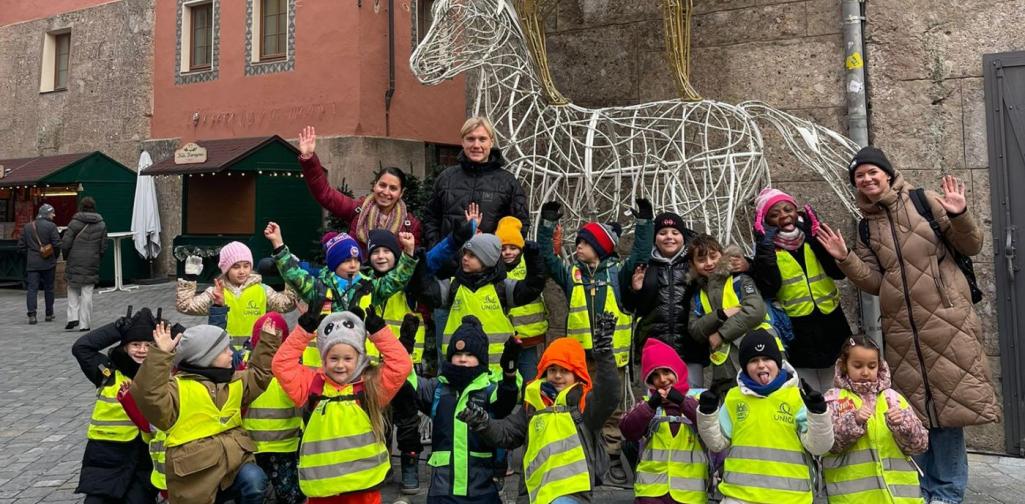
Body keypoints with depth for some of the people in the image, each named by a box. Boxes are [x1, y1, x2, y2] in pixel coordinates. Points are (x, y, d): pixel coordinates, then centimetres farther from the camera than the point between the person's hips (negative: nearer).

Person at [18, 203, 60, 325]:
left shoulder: (27, 227, 9)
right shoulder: (51, 226, -7)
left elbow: (21, 246, 8)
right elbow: (57, 244, -13)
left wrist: (29, 255, 17)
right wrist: (54, 256, 3)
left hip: (32, 263, 3)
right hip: (48, 264, -3)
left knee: (32, 288, -1)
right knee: (48, 288, 10)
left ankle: (32, 314, -14)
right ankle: (49, 314, 17)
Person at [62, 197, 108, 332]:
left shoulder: (75, 222, -5)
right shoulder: (101, 224, 3)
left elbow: (65, 244, -7)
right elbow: (103, 247, 3)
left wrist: (66, 257, 9)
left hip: (74, 262, -1)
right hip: (92, 264, 1)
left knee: (72, 290, 16)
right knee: (87, 293, 4)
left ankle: (73, 317, 3)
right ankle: (84, 324, 4)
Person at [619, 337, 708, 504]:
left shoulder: (696, 400, 4)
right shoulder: (647, 403, 9)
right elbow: (628, 431, -8)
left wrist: (682, 401, -25)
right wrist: (650, 406, -22)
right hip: (651, 490, 1)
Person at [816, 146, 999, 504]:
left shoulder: (925, 202, -1)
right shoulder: (867, 226, 11)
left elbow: (971, 247, 0)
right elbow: (873, 281, 7)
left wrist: (959, 216, -18)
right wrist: (845, 259, -6)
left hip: (945, 319, -4)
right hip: (901, 329, 4)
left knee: (948, 401, -3)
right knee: (914, 408, 9)